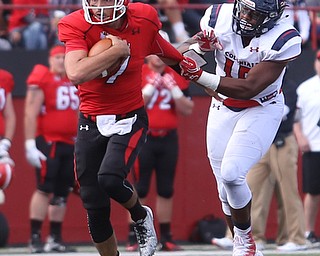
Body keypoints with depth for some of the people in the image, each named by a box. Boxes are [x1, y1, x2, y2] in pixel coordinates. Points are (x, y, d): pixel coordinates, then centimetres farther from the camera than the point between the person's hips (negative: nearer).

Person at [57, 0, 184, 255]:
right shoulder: (76, 26, -14)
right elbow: (76, 74, -31)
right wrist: (117, 50, -25)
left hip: (129, 119, -1)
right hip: (91, 124, 1)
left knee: (110, 178, -26)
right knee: (95, 209, 2)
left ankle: (140, 216, 7)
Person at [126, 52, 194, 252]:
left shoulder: (177, 76, 7)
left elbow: (188, 110, 3)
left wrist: (174, 89, -10)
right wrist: (150, 87, -19)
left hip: (168, 138, 4)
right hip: (143, 138, -3)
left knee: (166, 190, 6)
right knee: (140, 189, -5)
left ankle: (166, 238, 11)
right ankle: (133, 238, -3)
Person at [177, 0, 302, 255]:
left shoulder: (282, 40, -27)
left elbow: (249, 88, -30)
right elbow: (179, 56, -7)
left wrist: (201, 76, -38)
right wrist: (197, 47, -31)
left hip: (260, 110, -4)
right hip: (223, 107, 4)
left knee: (231, 174, -21)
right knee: (226, 186, 6)